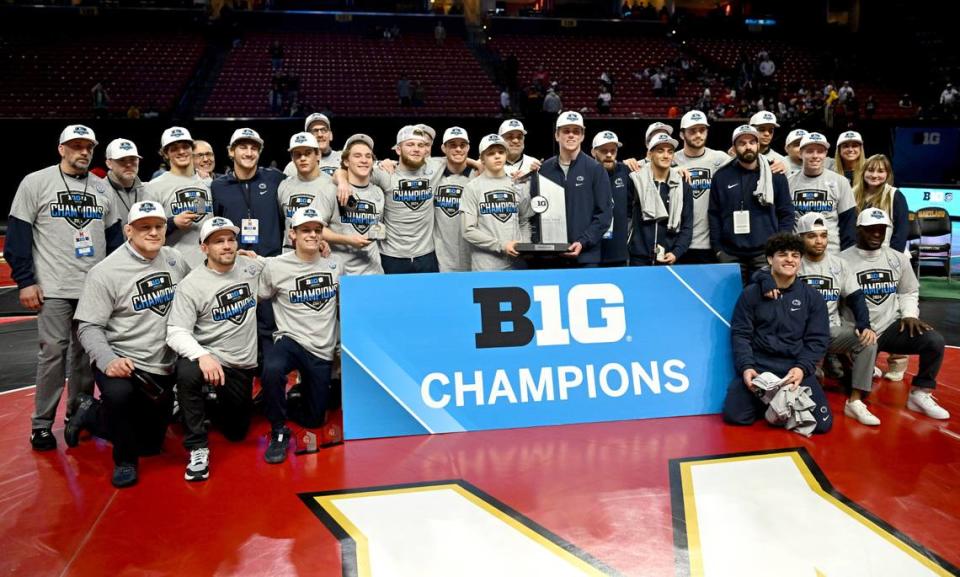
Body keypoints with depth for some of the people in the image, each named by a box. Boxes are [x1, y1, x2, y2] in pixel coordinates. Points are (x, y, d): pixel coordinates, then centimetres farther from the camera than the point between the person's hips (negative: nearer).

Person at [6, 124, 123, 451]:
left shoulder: (102, 188, 11)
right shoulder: (36, 182, -2)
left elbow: (114, 236, 15)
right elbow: (17, 235, -4)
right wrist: (26, 281, -9)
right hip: (53, 288, -4)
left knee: (87, 351, 8)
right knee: (53, 352, -4)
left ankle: (78, 415, 22)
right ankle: (41, 424, 10)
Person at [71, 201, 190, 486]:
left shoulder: (175, 259, 2)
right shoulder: (105, 272, -12)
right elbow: (89, 327, -14)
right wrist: (108, 360, -29)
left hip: (162, 368, 5)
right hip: (119, 362, -5)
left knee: (151, 444, 12)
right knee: (119, 393, -39)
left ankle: (91, 414, 37)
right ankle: (125, 459, -9)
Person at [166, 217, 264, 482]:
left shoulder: (251, 267, -1)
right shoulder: (191, 284, -13)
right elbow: (176, 333, -20)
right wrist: (203, 356, -39)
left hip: (242, 366, 4)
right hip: (208, 358, -4)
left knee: (236, 432, 10)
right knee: (187, 374, -39)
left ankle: (212, 402, 44)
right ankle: (198, 449, -19)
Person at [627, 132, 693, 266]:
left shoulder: (683, 187, 9)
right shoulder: (636, 181, 3)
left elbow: (687, 226, 6)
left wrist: (676, 252, -5)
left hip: (669, 260, 2)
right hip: (639, 259, -2)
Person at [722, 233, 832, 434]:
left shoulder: (812, 297, 6)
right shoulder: (751, 293, 3)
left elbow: (818, 340, 2)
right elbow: (740, 334, 1)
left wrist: (802, 368, -14)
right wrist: (746, 366, -15)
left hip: (796, 367, 1)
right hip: (758, 364, -1)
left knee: (822, 423, -15)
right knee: (734, 415, -19)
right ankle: (766, 402, 13)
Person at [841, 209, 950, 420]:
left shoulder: (898, 259, 7)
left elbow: (908, 292, 17)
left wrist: (910, 315, -5)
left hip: (892, 328, 4)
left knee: (935, 341, -22)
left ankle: (920, 394, -4)